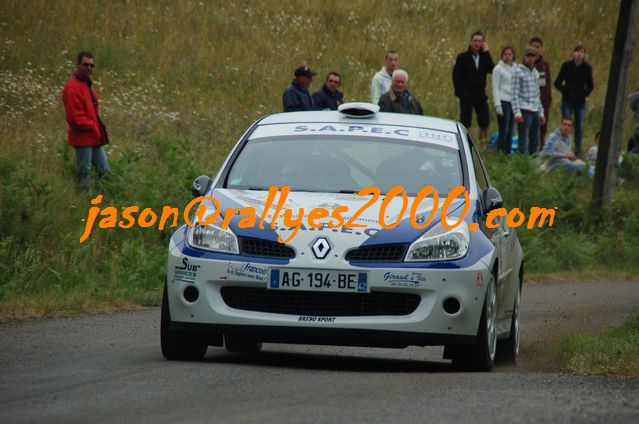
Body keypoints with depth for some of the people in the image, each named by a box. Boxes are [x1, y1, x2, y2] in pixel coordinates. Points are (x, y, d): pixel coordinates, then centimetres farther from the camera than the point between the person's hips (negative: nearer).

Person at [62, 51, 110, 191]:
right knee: (84, 175, -4)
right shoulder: (73, 87, -15)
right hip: (83, 139, -10)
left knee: (104, 171, 11)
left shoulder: (87, 85, 16)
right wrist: (94, 127, -13)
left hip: (95, 139, 10)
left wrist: (99, 127, 9)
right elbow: (75, 118, -20)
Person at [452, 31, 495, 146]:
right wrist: (459, 91, -10)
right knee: (465, 121, -3)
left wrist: (486, 53, -11)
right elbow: (456, 75, -1)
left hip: (480, 93, 3)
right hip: (466, 93, -3)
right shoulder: (463, 57, 0)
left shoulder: (484, 57, 8)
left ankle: (483, 145, 11)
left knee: (484, 121, 0)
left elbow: (492, 70, -9)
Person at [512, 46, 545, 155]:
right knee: (523, 141, -9)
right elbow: (515, 94, -9)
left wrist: (541, 112, 19)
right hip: (524, 110, -7)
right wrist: (517, 112, -17)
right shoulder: (518, 71, -4)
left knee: (535, 142, 9)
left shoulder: (535, 72, 17)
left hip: (535, 111, 7)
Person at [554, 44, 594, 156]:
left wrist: (584, 94, -2)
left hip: (580, 102, 2)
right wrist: (567, 92, -8)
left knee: (579, 128, 2)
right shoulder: (567, 65, -2)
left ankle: (577, 151, 8)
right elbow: (558, 83, 2)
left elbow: (590, 85, 12)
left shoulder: (587, 68, 2)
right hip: (568, 101, -2)